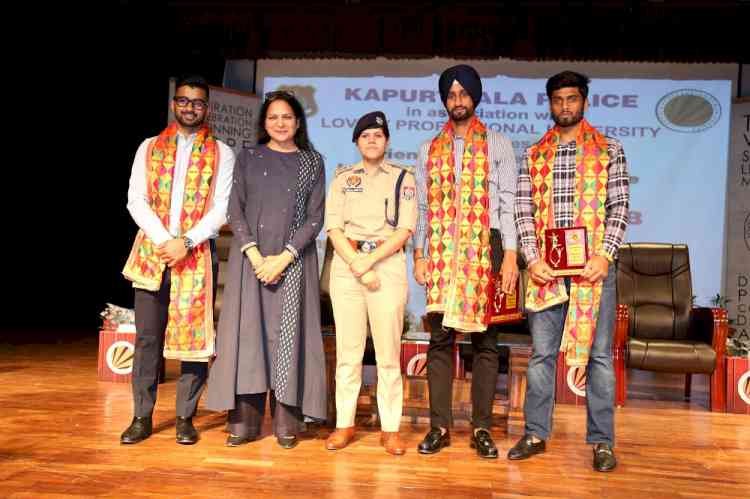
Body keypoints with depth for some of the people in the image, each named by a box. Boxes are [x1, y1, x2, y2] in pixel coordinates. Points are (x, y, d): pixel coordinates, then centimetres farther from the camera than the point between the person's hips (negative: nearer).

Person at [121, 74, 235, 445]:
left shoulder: (221, 154, 6)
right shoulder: (149, 147, 11)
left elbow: (221, 208, -3)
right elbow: (136, 200, 2)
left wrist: (187, 242, -15)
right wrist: (163, 240, -11)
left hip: (199, 253, -1)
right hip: (151, 250, 2)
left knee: (195, 335, 0)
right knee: (147, 336, 3)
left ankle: (185, 417, 11)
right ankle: (142, 416, 12)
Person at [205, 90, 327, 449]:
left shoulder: (312, 162, 7)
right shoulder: (248, 158, 10)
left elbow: (315, 217, 1)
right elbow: (235, 210, 3)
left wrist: (284, 257, -11)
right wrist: (254, 255, -11)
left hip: (293, 259, -1)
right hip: (250, 257, 1)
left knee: (288, 334, -2)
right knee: (247, 332, -1)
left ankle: (286, 422, 5)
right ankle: (244, 420, 6)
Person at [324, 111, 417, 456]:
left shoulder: (403, 177, 8)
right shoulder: (343, 177, 14)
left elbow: (405, 229, -2)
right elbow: (333, 227, 3)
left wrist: (370, 260, -12)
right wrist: (357, 265, -10)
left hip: (388, 263, -1)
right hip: (346, 264, 2)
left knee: (388, 352, -2)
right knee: (348, 350, 3)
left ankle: (390, 428, 5)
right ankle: (344, 424, 11)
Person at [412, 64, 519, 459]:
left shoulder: (497, 145, 9)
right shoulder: (430, 149, 15)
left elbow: (508, 204, 2)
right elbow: (422, 207, 11)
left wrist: (510, 255, -8)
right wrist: (419, 255, 2)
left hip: (484, 248, -1)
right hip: (441, 251, 2)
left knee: (484, 340, 1)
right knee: (440, 338, 2)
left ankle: (482, 428, 9)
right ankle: (439, 426, 9)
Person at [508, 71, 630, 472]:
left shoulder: (609, 151, 6)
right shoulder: (534, 155, 10)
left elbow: (619, 207, 0)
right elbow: (523, 210, 4)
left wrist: (604, 256, -13)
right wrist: (532, 258, -7)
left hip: (593, 265, -1)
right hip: (545, 266, 2)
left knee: (599, 354, 3)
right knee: (541, 353, 7)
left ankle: (601, 441, 13)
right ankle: (535, 433, 18)